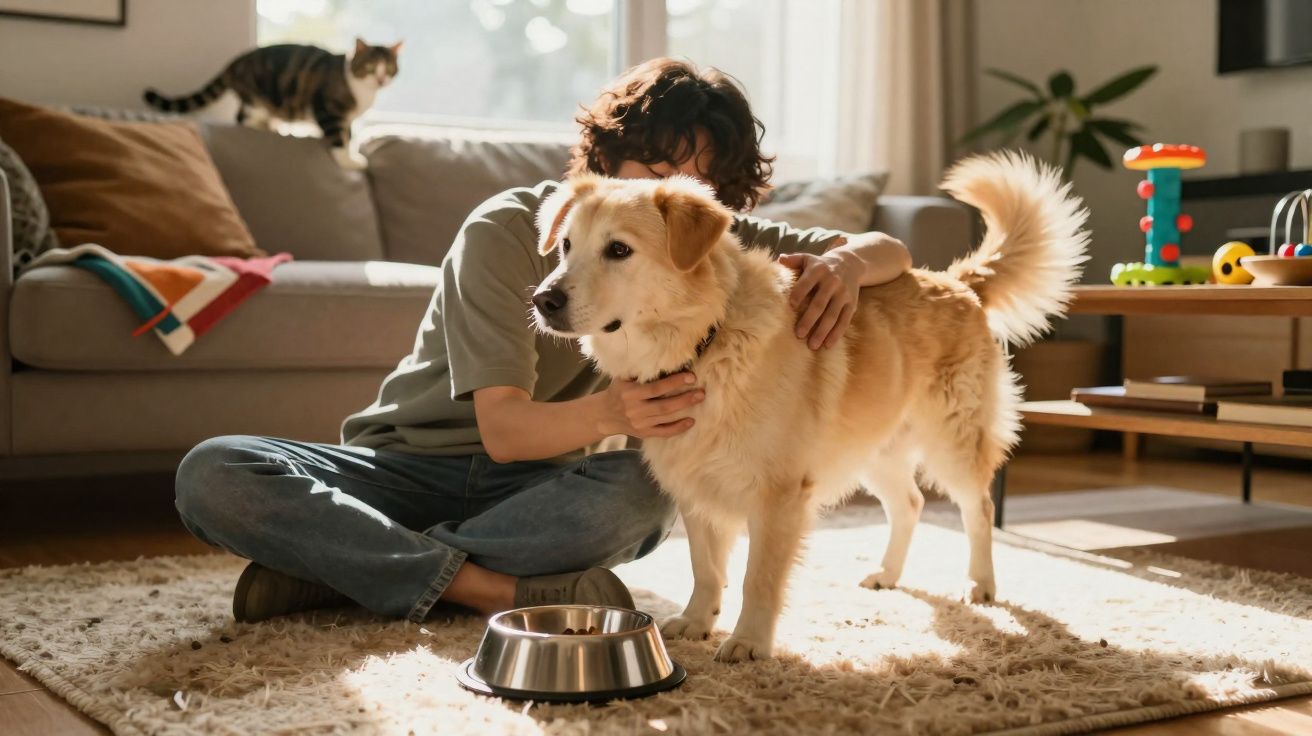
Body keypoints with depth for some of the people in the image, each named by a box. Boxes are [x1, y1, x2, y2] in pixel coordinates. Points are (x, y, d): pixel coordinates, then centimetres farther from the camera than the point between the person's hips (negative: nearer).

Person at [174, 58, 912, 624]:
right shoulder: (506, 231, -17)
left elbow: (891, 252, -3)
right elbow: (503, 429, -24)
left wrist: (845, 264, -29)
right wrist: (609, 412, -46)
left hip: (543, 482, 3)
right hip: (409, 465, -2)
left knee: (655, 487, -35)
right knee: (210, 475, -29)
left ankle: (337, 562, -26)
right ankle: (504, 588, -35)